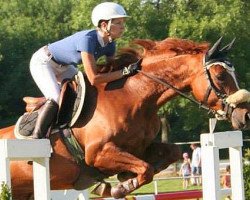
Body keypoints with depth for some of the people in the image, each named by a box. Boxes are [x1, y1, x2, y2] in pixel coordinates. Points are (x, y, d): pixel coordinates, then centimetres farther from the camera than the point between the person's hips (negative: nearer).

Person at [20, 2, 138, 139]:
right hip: (43, 62, -9)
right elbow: (93, 79, -43)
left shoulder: (109, 44, -14)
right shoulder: (88, 39, -38)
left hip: (63, 67, 9)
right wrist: (125, 72, -43)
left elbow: (111, 70, -1)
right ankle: (35, 139, -22)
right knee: (56, 98, -27)